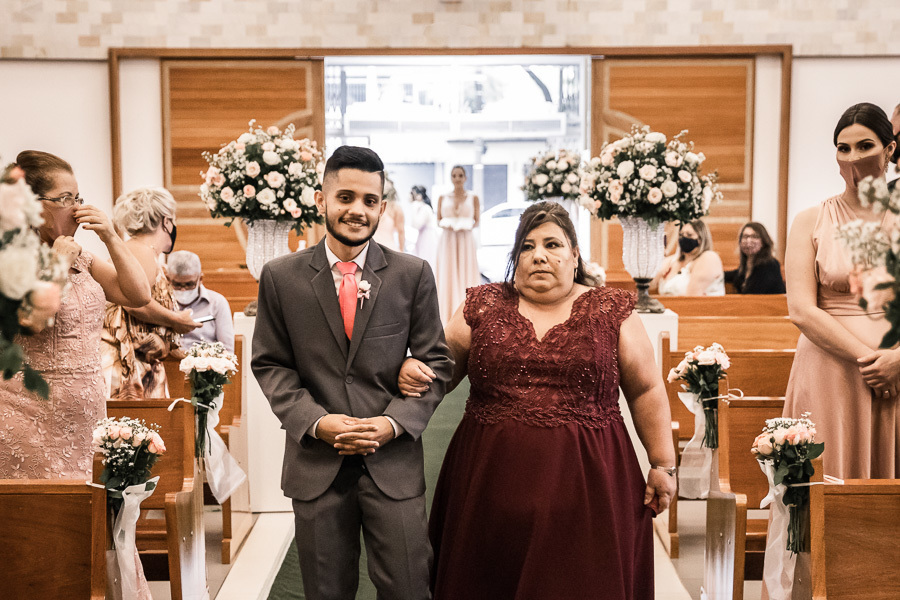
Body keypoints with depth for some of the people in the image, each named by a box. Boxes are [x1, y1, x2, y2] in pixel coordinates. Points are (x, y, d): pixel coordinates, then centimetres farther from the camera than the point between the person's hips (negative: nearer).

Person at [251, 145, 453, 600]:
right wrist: (314, 421, -11)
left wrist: (395, 422, -12)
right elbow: (270, 364, 3)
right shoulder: (281, 277, 1)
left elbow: (436, 361, 2)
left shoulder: (413, 274, 0)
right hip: (316, 462, 1)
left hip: (393, 459, 0)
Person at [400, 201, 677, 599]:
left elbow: (646, 391, 6)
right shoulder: (483, 306, 6)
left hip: (584, 489, -1)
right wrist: (413, 370, -9)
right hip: (492, 484, 2)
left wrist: (663, 464, 4)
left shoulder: (611, 311, 3)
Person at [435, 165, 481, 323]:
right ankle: (448, 315, 2)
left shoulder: (473, 198, 6)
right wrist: (445, 225, -11)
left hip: (465, 241, -1)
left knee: (466, 275, -3)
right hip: (447, 241, 1)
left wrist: (468, 226, -16)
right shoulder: (443, 198, 10)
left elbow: (477, 221, 4)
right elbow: (438, 220, 10)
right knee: (447, 276, -2)